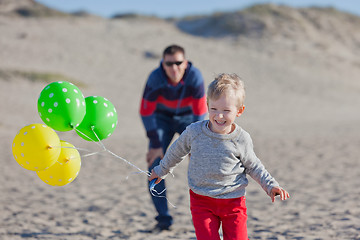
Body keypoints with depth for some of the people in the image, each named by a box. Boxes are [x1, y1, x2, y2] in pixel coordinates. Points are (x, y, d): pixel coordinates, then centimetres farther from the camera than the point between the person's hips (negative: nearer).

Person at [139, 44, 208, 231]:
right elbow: (146, 113, -19)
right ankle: (163, 218, -3)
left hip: (188, 117, 0)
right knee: (155, 164, -12)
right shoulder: (155, 79, -30)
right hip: (162, 118, 0)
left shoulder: (195, 77, -31)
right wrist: (156, 145, -18)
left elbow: (200, 113, -22)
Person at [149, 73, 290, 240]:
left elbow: (253, 166, 10)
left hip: (233, 202, 0)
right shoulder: (194, 132, -7)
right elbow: (176, 152, 13)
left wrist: (271, 186, -1)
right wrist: (162, 170, 28)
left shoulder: (241, 139, -8)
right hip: (202, 202, 0)